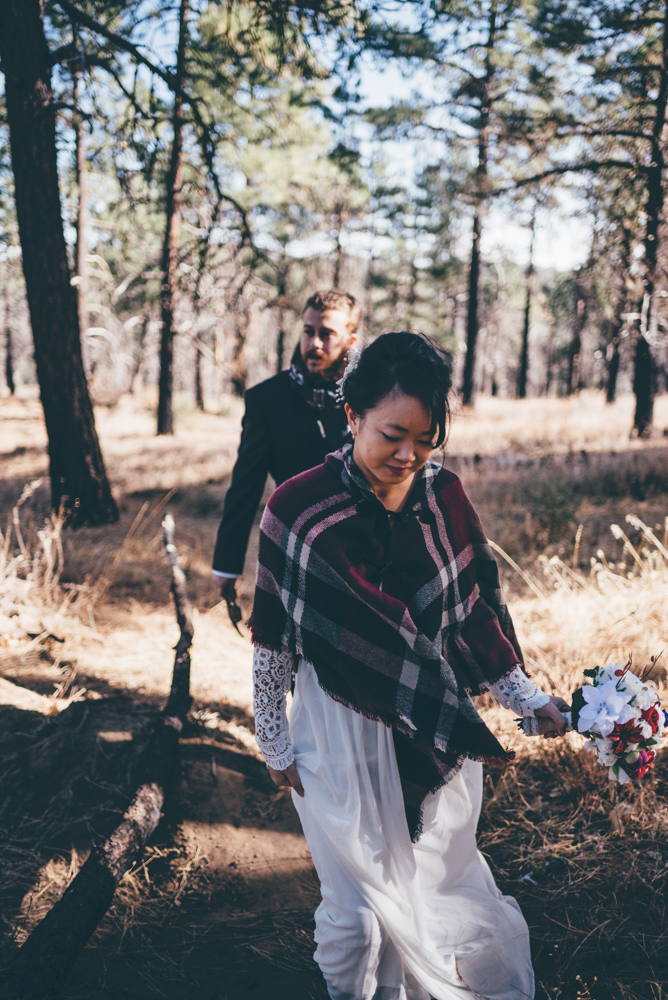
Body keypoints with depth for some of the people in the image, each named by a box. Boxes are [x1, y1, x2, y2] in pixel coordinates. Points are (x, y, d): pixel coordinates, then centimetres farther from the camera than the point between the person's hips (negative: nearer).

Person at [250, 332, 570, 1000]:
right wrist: (275, 743, 0)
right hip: (342, 739, -3)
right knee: (355, 907, 10)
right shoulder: (298, 509, -14)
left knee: (432, 888, 16)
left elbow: (475, 611, 5)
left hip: (435, 737, 3)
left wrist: (530, 698, -2)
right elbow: (272, 638, -6)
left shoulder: (442, 496, -4)